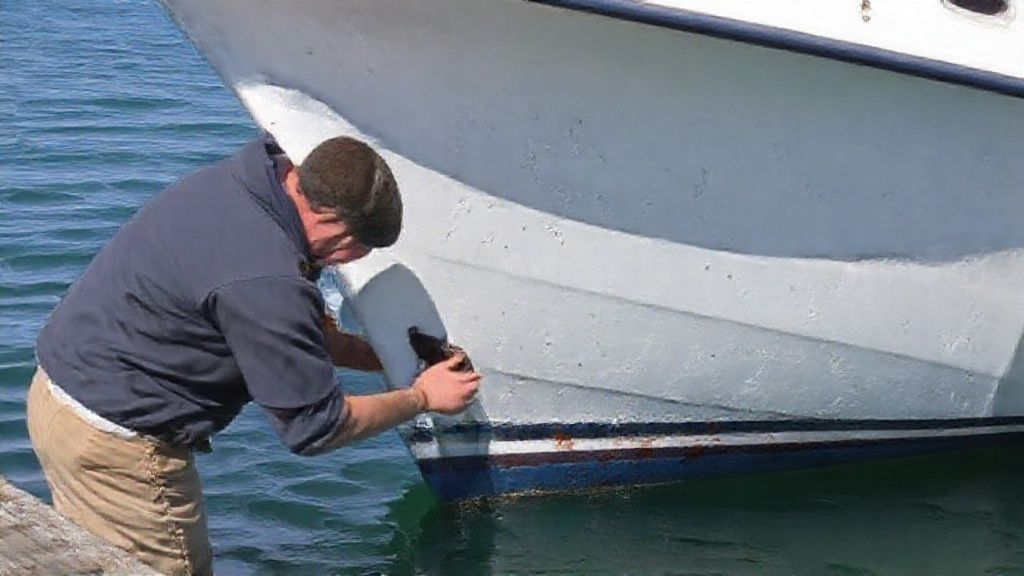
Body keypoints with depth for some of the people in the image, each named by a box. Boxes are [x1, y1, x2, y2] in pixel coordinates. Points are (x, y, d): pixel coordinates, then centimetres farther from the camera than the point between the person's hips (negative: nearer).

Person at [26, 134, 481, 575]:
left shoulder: (242, 180, 0)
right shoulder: (265, 279, -29)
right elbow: (313, 428, -17)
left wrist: (382, 357, 14)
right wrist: (421, 398, -3)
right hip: (111, 440, -10)